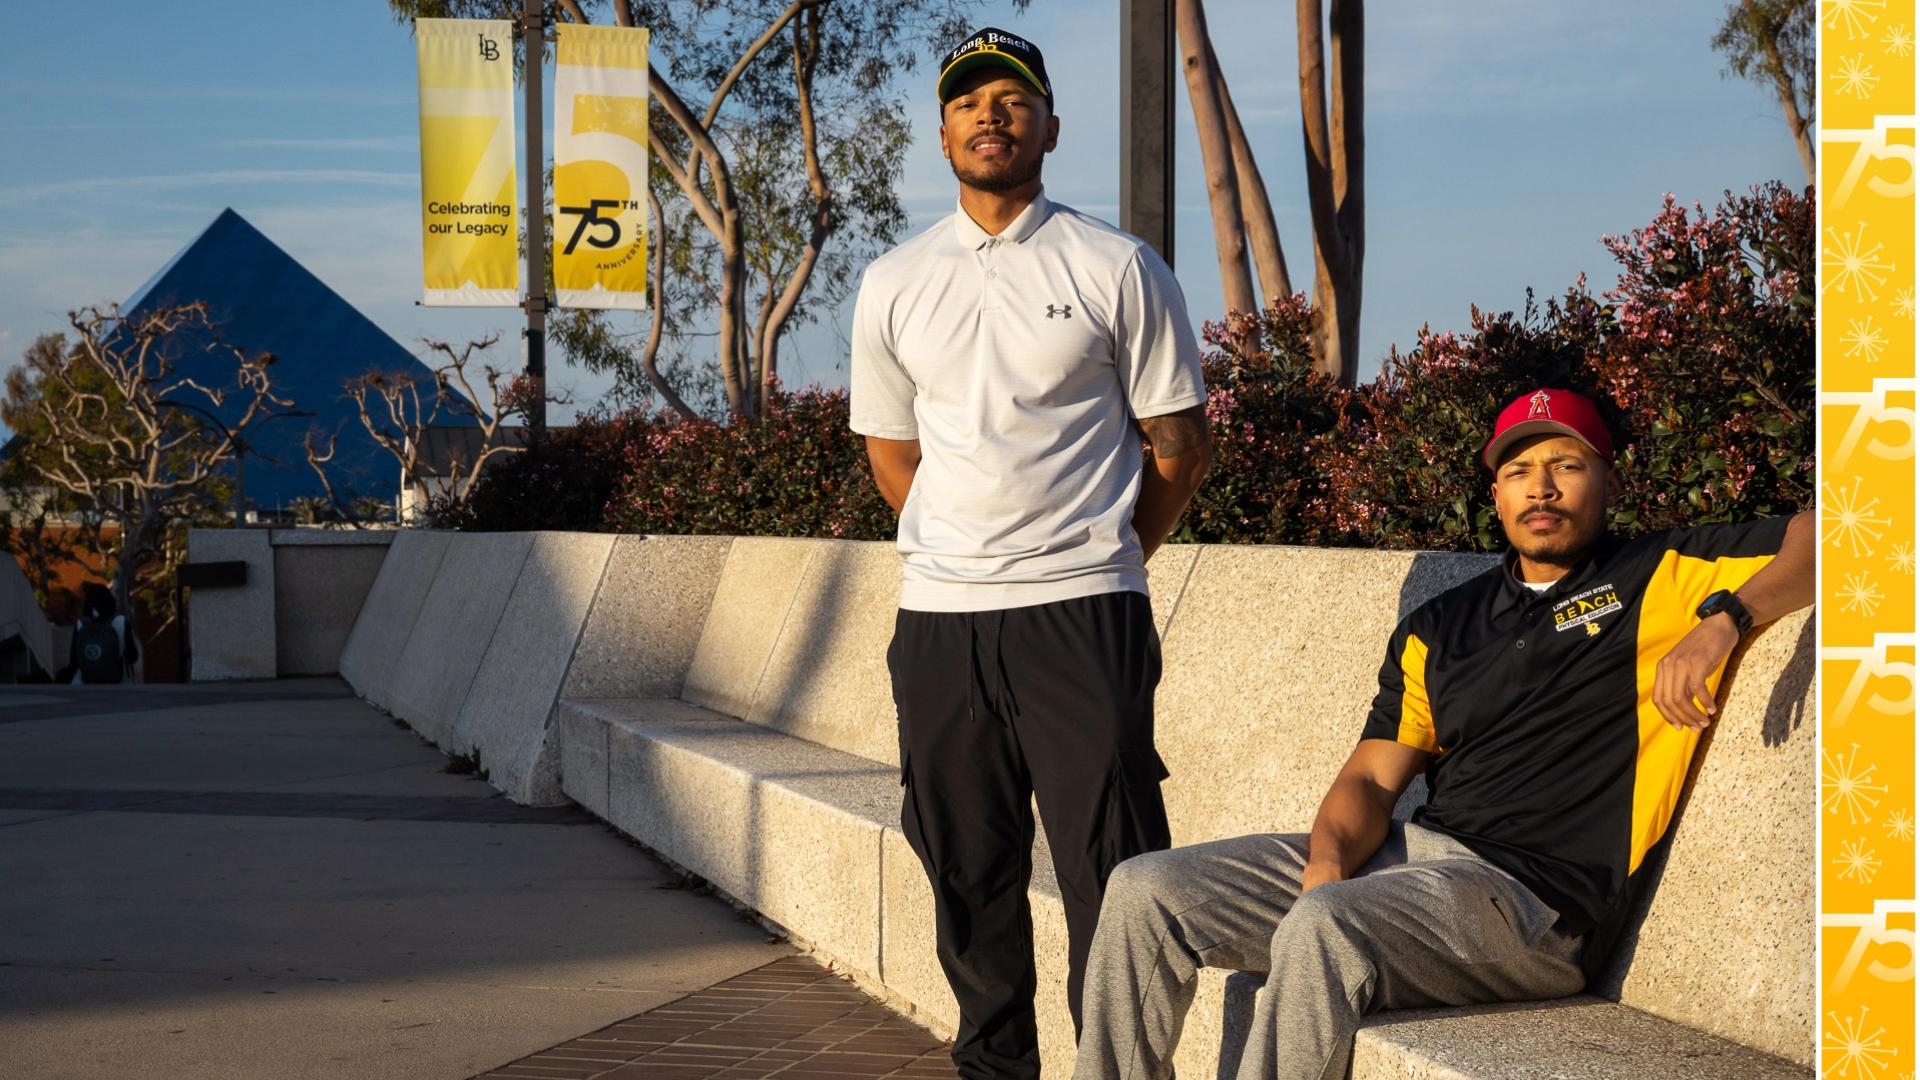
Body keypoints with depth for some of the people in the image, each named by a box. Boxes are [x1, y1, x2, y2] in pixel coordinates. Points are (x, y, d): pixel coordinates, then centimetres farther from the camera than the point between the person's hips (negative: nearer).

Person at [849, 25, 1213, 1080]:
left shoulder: (1119, 270, 1)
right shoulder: (892, 284, 10)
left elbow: (1179, 445, 6)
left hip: (1081, 615, -3)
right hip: (937, 615, 4)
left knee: (1110, 873, -6)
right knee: (967, 869, 10)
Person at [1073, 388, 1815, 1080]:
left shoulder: (1662, 577, 7)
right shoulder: (1440, 627, 21)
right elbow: (1372, 776, 13)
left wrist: (1720, 622, -20)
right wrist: (1329, 859, -10)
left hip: (1534, 898, -6)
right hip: (1408, 854, 7)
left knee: (1322, 926, -36)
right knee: (1144, 892, -6)